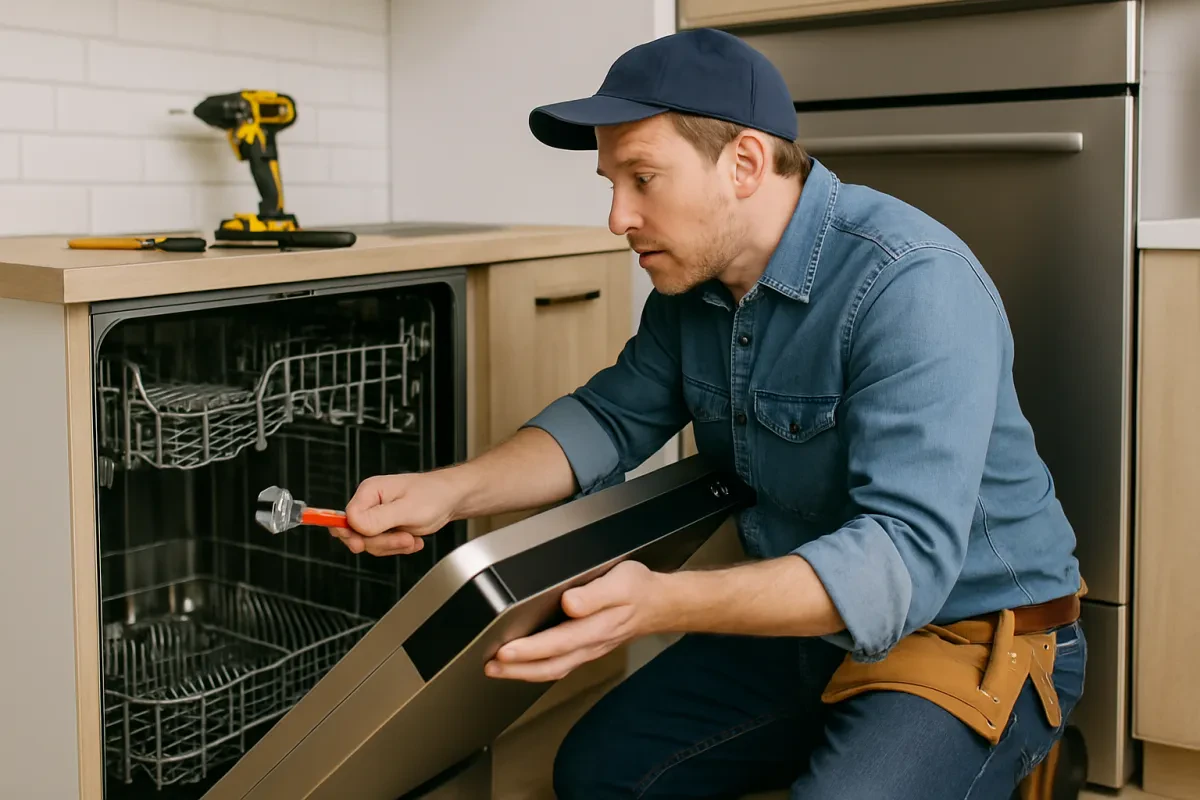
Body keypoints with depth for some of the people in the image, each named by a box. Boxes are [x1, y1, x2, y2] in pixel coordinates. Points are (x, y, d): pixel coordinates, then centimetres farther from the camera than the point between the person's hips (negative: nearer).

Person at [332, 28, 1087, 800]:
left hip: (974, 642, -7)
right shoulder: (693, 276, -1)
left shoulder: (914, 287, -27)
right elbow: (612, 419, 6)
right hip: (807, 621, 7)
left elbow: (906, 554, -34)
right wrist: (450, 491, -11)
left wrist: (660, 604, -45)